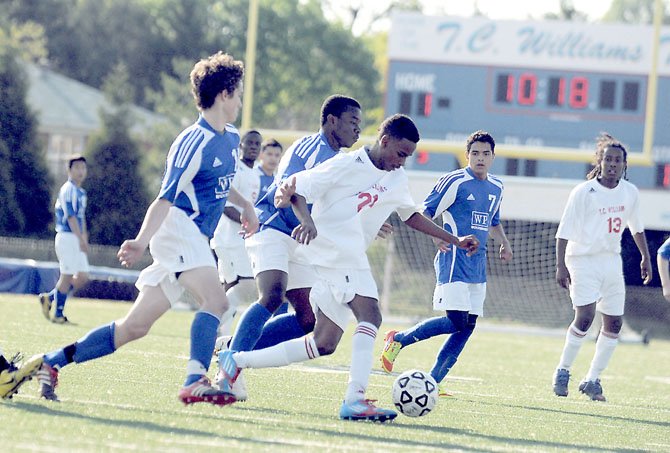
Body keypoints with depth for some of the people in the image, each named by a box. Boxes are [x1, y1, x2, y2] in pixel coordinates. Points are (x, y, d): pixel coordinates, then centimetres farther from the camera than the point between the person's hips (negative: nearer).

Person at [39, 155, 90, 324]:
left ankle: (50, 297, 18)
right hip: (67, 236, -9)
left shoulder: (81, 192, 17)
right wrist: (81, 239, -23)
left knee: (82, 277, 6)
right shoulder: (68, 190, -12)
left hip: (77, 239, 9)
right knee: (67, 276, -6)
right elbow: (70, 216, -19)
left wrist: (84, 238, 17)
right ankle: (58, 314, 2)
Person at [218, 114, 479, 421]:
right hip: (332, 252, -9)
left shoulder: (397, 180, 16)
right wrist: (307, 220, -29)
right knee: (370, 315, -25)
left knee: (324, 345, 5)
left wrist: (454, 240, 31)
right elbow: (297, 188, -10)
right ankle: (355, 400, -32)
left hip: (351, 259, 9)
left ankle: (237, 361, 12)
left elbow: (410, 215, 32)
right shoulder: (346, 165, -7)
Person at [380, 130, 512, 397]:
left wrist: (504, 243, 15)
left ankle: (434, 381, 8)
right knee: (456, 321, -17)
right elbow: (425, 213, -8)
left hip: (478, 263, 7)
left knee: (467, 326, 2)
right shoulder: (455, 181, -7)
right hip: (454, 261, -7)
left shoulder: (496, 188, 15)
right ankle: (398, 339, 0)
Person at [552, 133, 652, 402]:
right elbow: (564, 232, -12)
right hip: (583, 260, -6)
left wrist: (646, 257, 19)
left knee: (614, 324, 2)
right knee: (585, 317, -19)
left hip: (612, 261, 6)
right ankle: (562, 372, -2)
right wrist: (561, 266, -19)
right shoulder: (583, 193, -12)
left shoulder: (630, 192, 3)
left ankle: (592, 380, 13)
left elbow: (636, 227, 20)